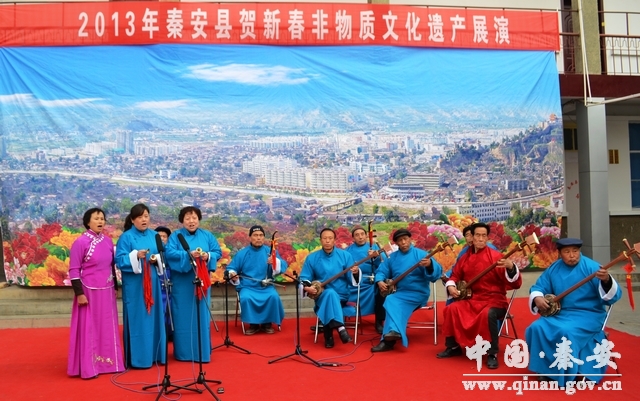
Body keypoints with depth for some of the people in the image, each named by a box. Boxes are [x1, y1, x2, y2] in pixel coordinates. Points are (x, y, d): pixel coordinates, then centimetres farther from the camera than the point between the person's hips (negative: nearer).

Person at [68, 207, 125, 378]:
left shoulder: (107, 241, 6)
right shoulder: (81, 242, -11)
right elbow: (73, 270, -11)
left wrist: (116, 287, 14)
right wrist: (79, 293, -15)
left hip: (107, 291, 6)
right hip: (89, 291, -6)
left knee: (107, 327, 12)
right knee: (89, 328, 3)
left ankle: (107, 362, 24)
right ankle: (88, 367, 13)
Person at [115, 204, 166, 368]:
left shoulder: (154, 236, 12)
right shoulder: (126, 237, -3)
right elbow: (119, 259, -9)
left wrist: (157, 260, -9)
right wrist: (136, 256, -24)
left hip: (153, 283, 5)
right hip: (134, 285, -5)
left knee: (153, 317, 9)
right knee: (137, 318, -3)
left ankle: (154, 354, 19)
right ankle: (137, 358, 5)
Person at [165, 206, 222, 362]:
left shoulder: (207, 236, 9)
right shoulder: (175, 236, 2)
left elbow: (218, 252, 4)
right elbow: (169, 253, -12)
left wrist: (208, 256, -16)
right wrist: (188, 254, -24)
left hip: (202, 281, 2)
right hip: (182, 283, -2)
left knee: (202, 315, 6)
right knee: (183, 317, 2)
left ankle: (203, 352, 15)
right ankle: (183, 352, 11)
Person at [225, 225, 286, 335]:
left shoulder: (270, 251, 6)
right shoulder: (242, 253, 7)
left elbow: (283, 266, -5)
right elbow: (231, 268, 7)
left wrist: (275, 262, -28)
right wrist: (232, 274, -17)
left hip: (266, 286, 0)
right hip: (247, 286, 0)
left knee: (274, 296, -29)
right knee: (245, 298, -31)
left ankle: (267, 323, -4)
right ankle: (253, 324, -9)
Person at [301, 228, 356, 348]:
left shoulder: (345, 255, 1)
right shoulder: (312, 258, 4)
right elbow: (304, 279, 6)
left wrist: (355, 273, -24)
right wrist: (306, 287, -16)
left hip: (341, 296, 0)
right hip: (321, 295, 0)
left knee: (331, 295, -34)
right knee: (330, 292, -36)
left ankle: (329, 335, -24)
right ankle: (340, 328, -47)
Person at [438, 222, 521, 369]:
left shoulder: (495, 256, -12)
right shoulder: (465, 258, 5)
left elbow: (515, 283, -19)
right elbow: (455, 276, 19)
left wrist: (511, 267, -40)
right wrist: (450, 286, -3)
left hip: (494, 299, -5)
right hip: (472, 298, 5)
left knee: (488, 314, -36)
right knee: (452, 309, -16)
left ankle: (492, 354, -20)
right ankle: (453, 347, 2)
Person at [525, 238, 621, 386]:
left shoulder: (591, 267, -11)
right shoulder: (554, 269, 4)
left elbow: (613, 296, -18)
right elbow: (538, 287, 11)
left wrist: (606, 281, -40)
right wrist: (537, 298, -12)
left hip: (587, 314, -5)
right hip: (559, 313, 5)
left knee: (566, 332, -33)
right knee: (537, 328, -19)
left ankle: (571, 372, -10)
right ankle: (547, 369, 0)